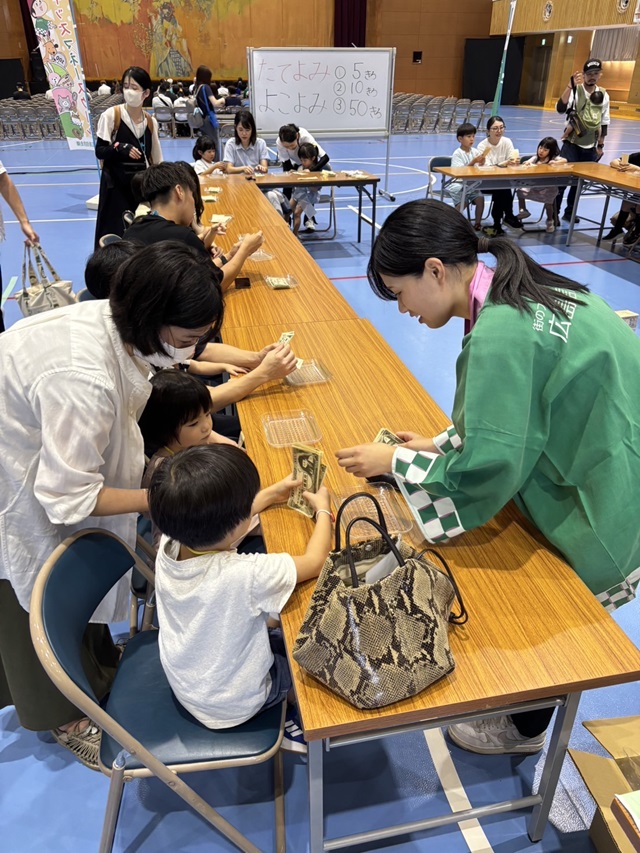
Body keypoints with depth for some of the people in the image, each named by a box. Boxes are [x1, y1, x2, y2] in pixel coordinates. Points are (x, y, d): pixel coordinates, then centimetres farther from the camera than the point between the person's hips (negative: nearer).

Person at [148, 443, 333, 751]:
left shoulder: (169, 544, -22)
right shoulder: (245, 575, -41)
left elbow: (219, 519, 1)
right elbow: (314, 562, -22)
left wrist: (271, 495, 8)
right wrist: (323, 510, -6)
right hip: (230, 706, -5)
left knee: (276, 631, 24)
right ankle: (297, 725, 32)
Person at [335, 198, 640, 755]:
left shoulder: (499, 333, -30)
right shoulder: (524, 290, -1)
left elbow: (485, 470, -27)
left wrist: (395, 461, -13)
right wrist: (442, 444, 7)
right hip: (593, 475, 8)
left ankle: (524, 730, 42)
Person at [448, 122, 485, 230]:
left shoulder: (475, 151, 9)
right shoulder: (457, 154, -7)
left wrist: (481, 163, -17)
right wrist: (473, 162, -27)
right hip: (458, 183, -5)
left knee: (480, 197, -19)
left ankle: (478, 223, -7)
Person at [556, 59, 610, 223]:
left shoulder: (604, 95, 5)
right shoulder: (575, 90, -9)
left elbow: (604, 123, 13)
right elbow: (560, 109, -28)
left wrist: (600, 145, 12)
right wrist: (570, 86, -36)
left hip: (590, 147, 5)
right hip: (572, 144, -5)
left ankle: (569, 212, 23)